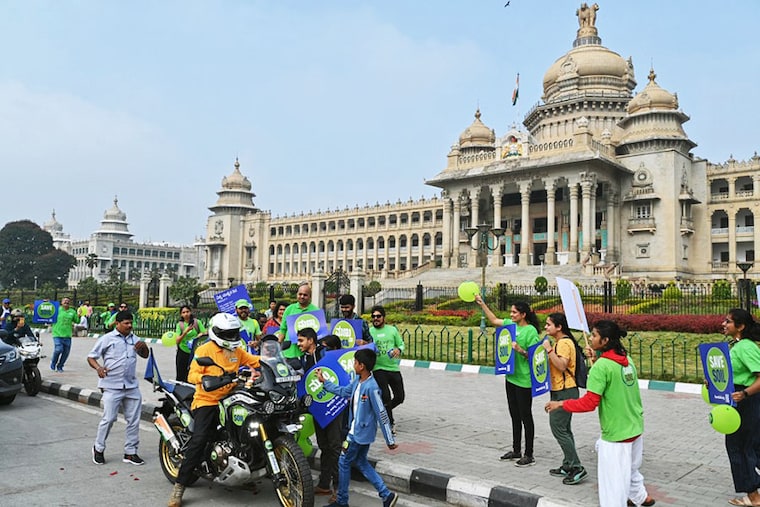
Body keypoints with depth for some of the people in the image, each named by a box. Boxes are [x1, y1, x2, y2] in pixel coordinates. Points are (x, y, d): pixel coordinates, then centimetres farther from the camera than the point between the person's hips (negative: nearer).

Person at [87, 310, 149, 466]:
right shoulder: (107, 339, -1)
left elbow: (145, 355, 20)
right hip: (112, 386, -5)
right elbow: (91, 357, 1)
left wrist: (144, 347, -2)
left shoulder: (134, 339, 12)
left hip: (132, 386, 5)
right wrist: (98, 367, -19)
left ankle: (130, 452, 17)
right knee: (108, 419, -5)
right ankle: (98, 449, 18)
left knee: (134, 420, 6)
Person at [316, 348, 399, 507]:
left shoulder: (371, 388, -26)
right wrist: (324, 381, 20)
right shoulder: (357, 380, -1)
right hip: (357, 430, 9)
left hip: (361, 433, -9)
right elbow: (344, 391, 18)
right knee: (360, 462, 17)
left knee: (344, 463, 6)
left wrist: (390, 441, -19)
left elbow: (382, 415, -23)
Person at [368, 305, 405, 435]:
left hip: (394, 368, 3)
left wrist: (398, 350, -11)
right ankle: (390, 423, 12)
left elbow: (401, 344, 11)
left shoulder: (392, 330, 7)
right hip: (379, 369, -3)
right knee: (386, 397, -9)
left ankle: (384, 411, 36)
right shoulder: (369, 331, 1)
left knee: (400, 397, 8)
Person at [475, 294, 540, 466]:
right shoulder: (511, 324, 6)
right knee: (515, 416, 16)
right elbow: (494, 320, 19)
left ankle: (529, 455, 13)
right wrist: (482, 304, 14)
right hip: (511, 377, 8)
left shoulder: (531, 331, -15)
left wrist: (520, 350, -28)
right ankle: (516, 451, 29)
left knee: (525, 416, 2)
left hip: (524, 380, -8)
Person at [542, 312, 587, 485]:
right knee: (564, 429, 15)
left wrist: (549, 350, -24)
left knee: (558, 427, -8)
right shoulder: (560, 342, 16)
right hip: (562, 391, 11)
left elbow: (562, 365, -27)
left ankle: (577, 468, -4)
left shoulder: (563, 342, -16)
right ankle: (568, 466, 22)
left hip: (565, 392, -11)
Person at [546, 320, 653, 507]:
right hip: (635, 428, 9)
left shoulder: (601, 366, -19)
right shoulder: (627, 360, 4)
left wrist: (561, 404, -11)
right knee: (630, 468, 29)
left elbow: (589, 403, -21)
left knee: (614, 481, 3)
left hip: (616, 433, -9)